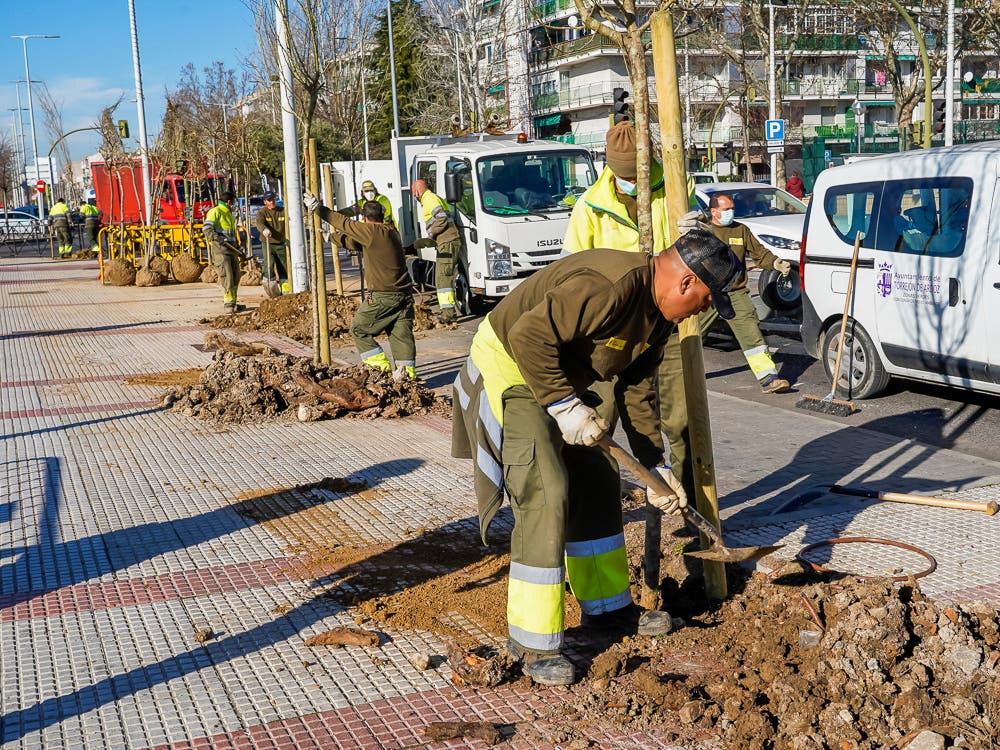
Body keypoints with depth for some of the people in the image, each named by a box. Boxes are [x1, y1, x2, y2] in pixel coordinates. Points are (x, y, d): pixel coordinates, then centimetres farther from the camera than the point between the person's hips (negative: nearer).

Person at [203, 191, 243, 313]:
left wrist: (239, 252, 29)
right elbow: (206, 228, -16)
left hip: (231, 249, 9)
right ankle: (228, 304, -13)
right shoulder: (215, 211, -2)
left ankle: (232, 303, 15)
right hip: (220, 248, -8)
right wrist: (215, 237, -33)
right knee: (227, 277, -14)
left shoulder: (229, 214, 25)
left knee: (235, 277, 7)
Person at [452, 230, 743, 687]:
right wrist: (565, 407, -28)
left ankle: (608, 609, 29)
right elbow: (530, 335, -34)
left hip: (560, 381, 10)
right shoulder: (610, 287, -30)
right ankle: (532, 642, -7)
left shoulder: (657, 311, 3)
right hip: (507, 369, -10)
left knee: (596, 485, 13)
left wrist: (656, 466, 9)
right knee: (545, 495, -18)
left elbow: (637, 391, 10)